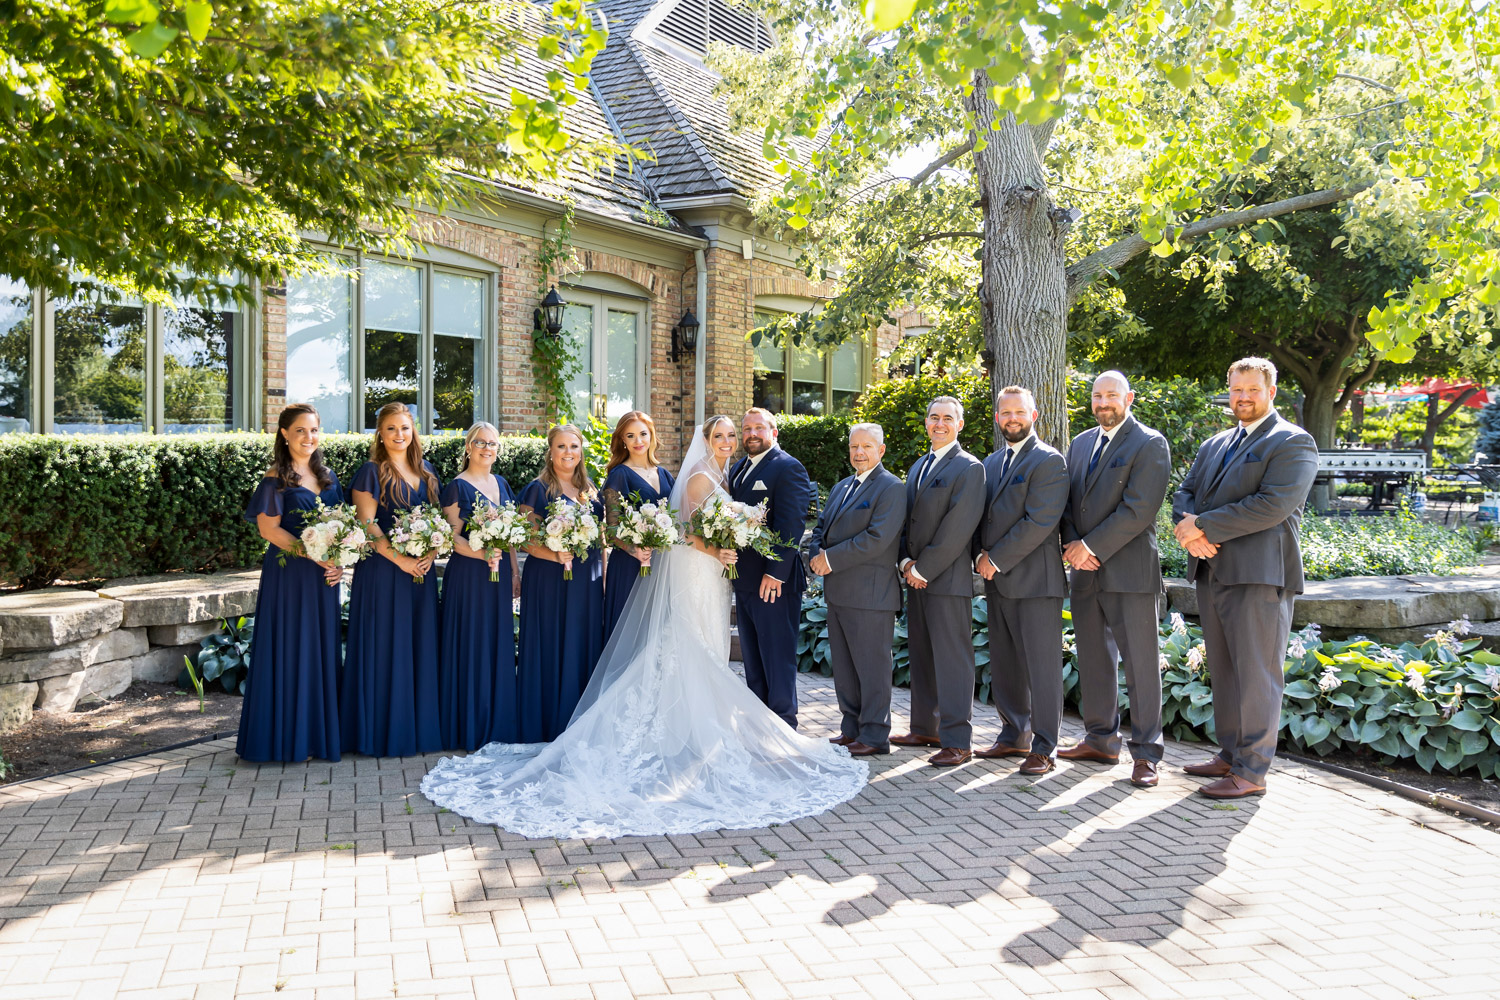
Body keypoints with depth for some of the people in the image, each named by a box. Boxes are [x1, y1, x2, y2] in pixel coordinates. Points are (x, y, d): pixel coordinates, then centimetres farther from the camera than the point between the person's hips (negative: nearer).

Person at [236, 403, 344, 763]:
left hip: (324, 576, 6)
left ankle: (318, 732, 19)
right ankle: (287, 736, 8)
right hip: (289, 575, -6)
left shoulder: (327, 476, 11)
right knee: (290, 648, -1)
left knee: (322, 649, 10)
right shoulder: (276, 479, -7)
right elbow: (269, 529, -13)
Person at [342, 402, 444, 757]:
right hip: (382, 570, -5)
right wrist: (399, 558, -18)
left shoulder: (426, 472, 14)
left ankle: (419, 727, 18)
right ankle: (383, 732, 7)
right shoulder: (371, 472, -3)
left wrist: (431, 553, -3)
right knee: (384, 647, -2)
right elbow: (366, 524, -11)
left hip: (421, 571, 6)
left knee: (420, 646, 8)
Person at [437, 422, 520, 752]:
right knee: (471, 646, -2)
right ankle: (470, 727, 7)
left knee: (500, 645, 10)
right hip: (468, 575, -6)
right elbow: (453, 537, -11)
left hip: (500, 574, 6)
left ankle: (498, 722, 20)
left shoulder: (501, 484, 13)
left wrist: (514, 571, 11)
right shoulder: (458, 486, -6)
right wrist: (483, 556, -25)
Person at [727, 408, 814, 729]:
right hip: (744, 579, 9)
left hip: (774, 581, -9)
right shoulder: (739, 468, 16)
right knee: (752, 655, 16)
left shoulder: (788, 468, -10)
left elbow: (791, 525, -17)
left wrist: (775, 572, -21)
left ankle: (784, 724, 7)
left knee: (777, 657, -2)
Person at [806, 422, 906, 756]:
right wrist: (816, 557, -3)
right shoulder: (840, 487, 19)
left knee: (871, 666, -1)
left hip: (870, 593, -9)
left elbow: (877, 538, -19)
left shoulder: (891, 488, -9)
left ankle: (874, 735, 7)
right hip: (838, 591, 9)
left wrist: (831, 558, -17)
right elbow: (822, 527, 19)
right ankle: (851, 727, 25)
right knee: (843, 664, 14)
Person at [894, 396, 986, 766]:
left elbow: (957, 529, -15)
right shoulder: (918, 467, 19)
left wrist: (925, 568, -14)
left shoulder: (969, 468, -7)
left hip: (948, 579, -8)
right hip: (916, 578, 8)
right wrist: (907, 562, 0)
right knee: (921, 657, 13)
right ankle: (925, 728, 24)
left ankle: (956, 741, -1)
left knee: (952, 660, -5)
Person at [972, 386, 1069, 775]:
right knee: (1004, 666, 13)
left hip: (1034, 580, -8)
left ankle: (1043, 748, 4)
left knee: (1042, 667, -2)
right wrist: (981, 556, 1)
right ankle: (1014, 736, 25)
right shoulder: (991, 464, 18)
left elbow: (1039, 522, -16)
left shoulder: (1048, 461, -7)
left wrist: (997, 559, -13)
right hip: (997, 582, 8)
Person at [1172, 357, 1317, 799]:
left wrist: (1205, 525, -16)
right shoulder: (1214, 445, 20)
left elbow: (1274, 505, -17)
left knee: (1256, 675, -4)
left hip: (1259, 576, -7)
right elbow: (1184, 493, 14)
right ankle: (1230, 754, 24)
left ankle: (1251, 771, 1)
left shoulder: (1292, 443, -4)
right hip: (1211, 572, 7)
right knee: (1223, 673, 13)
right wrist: (1192, 530, -9)